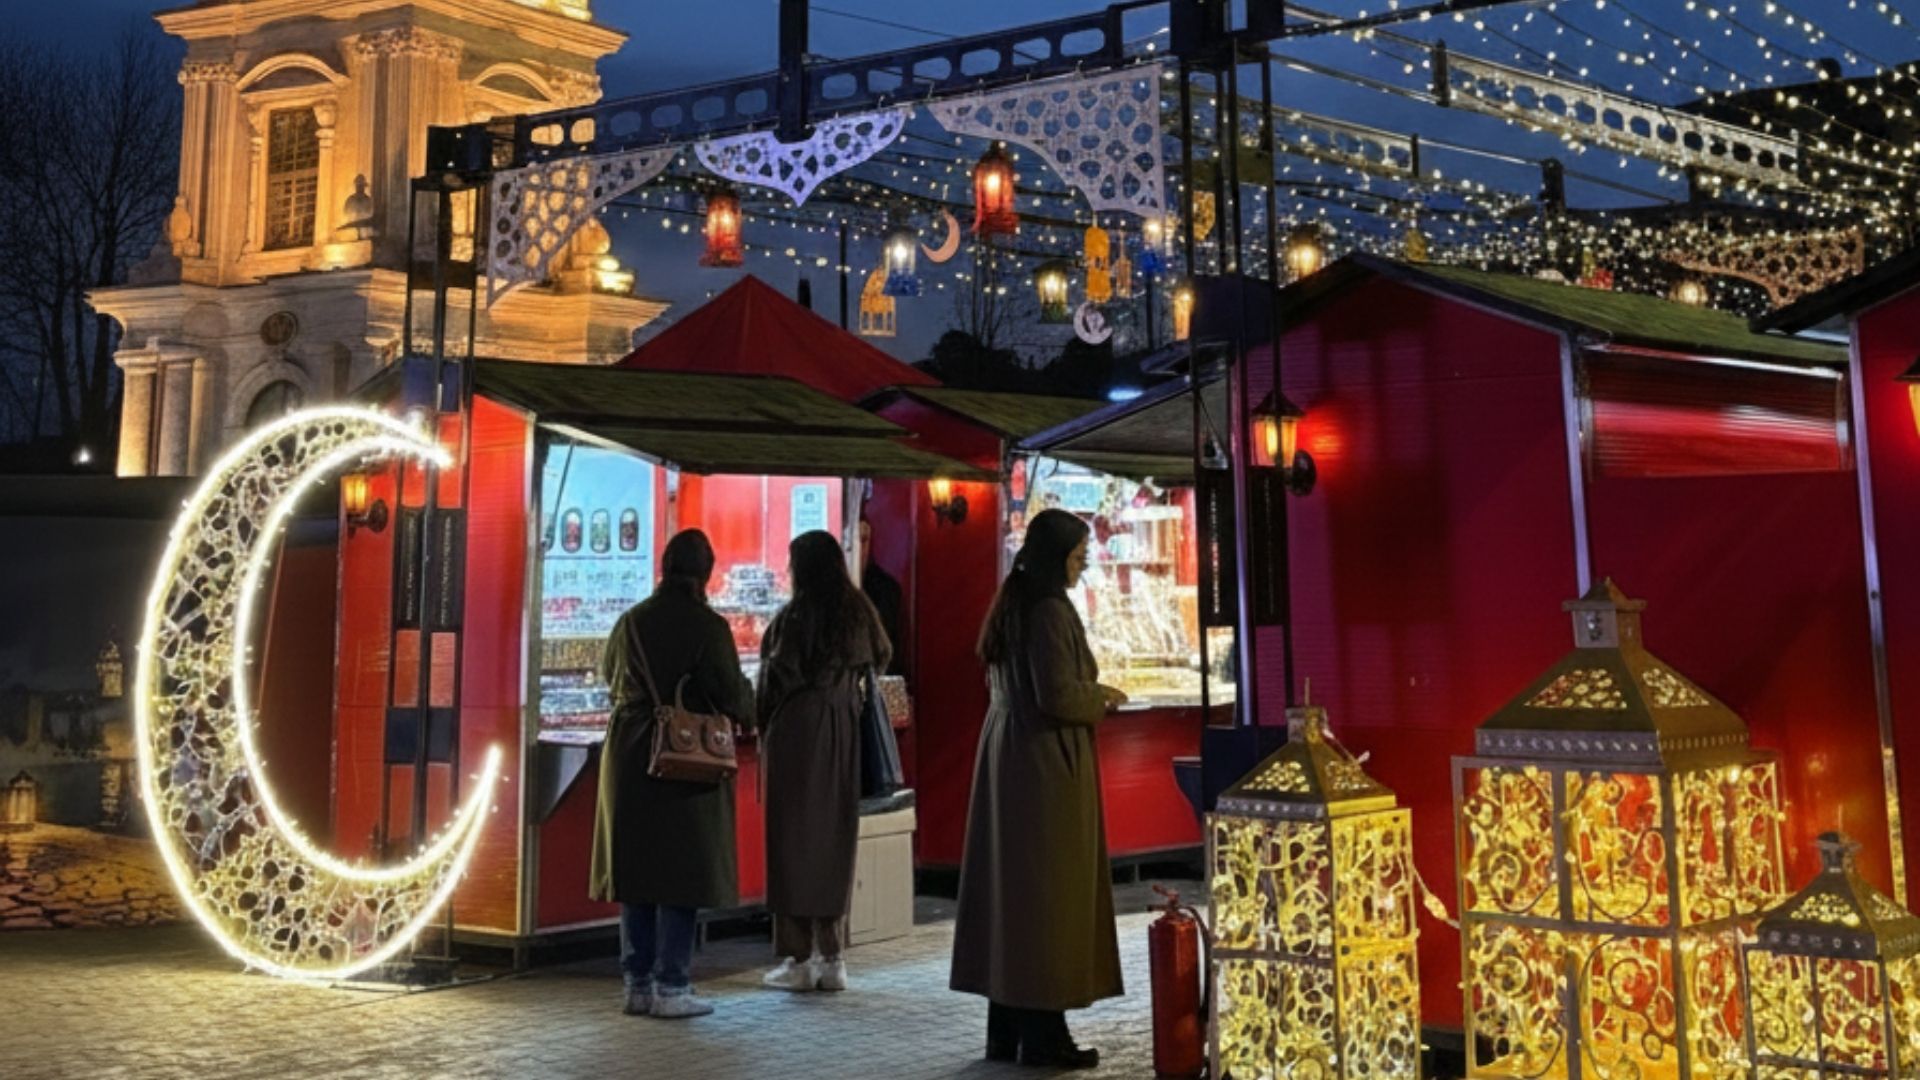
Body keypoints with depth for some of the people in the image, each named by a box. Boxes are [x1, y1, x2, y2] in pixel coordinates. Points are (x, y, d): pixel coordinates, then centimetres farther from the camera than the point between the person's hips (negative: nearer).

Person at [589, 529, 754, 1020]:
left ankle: (637, 984, 19)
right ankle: (670, 987, 6)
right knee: (681, 872, 3)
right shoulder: (708, 627, -12)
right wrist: (747, 709, 11)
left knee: (635, 871, 12)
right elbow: (733, 698, -11)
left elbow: (609, 675, 20)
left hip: (629, 760, 5)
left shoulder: (631, 621, 3)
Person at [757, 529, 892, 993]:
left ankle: (798, 959, 4)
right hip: (843, 734, 5)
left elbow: (775, 681, -10)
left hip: (796, 732, -5)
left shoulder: (794, 616, -13)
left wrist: (763, 734, 3)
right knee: (835, 837, 10)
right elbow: (880, 658, 17)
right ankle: (832, 958, 13)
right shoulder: (858, 612, 2)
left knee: (794, 838, 2)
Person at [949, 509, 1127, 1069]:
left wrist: (1089, 691, 15)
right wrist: (1103, 698, -4)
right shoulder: (1050, 611, -18)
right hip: (1046, 759, -10)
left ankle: (1008, 1031, 19)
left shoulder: (1013, 603, 12)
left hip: (1008, 747, 10)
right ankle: (1043, 1035, 5)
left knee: (1011, 885, 11)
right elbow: (1059, 696, -22)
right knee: (1050, 890, -2)